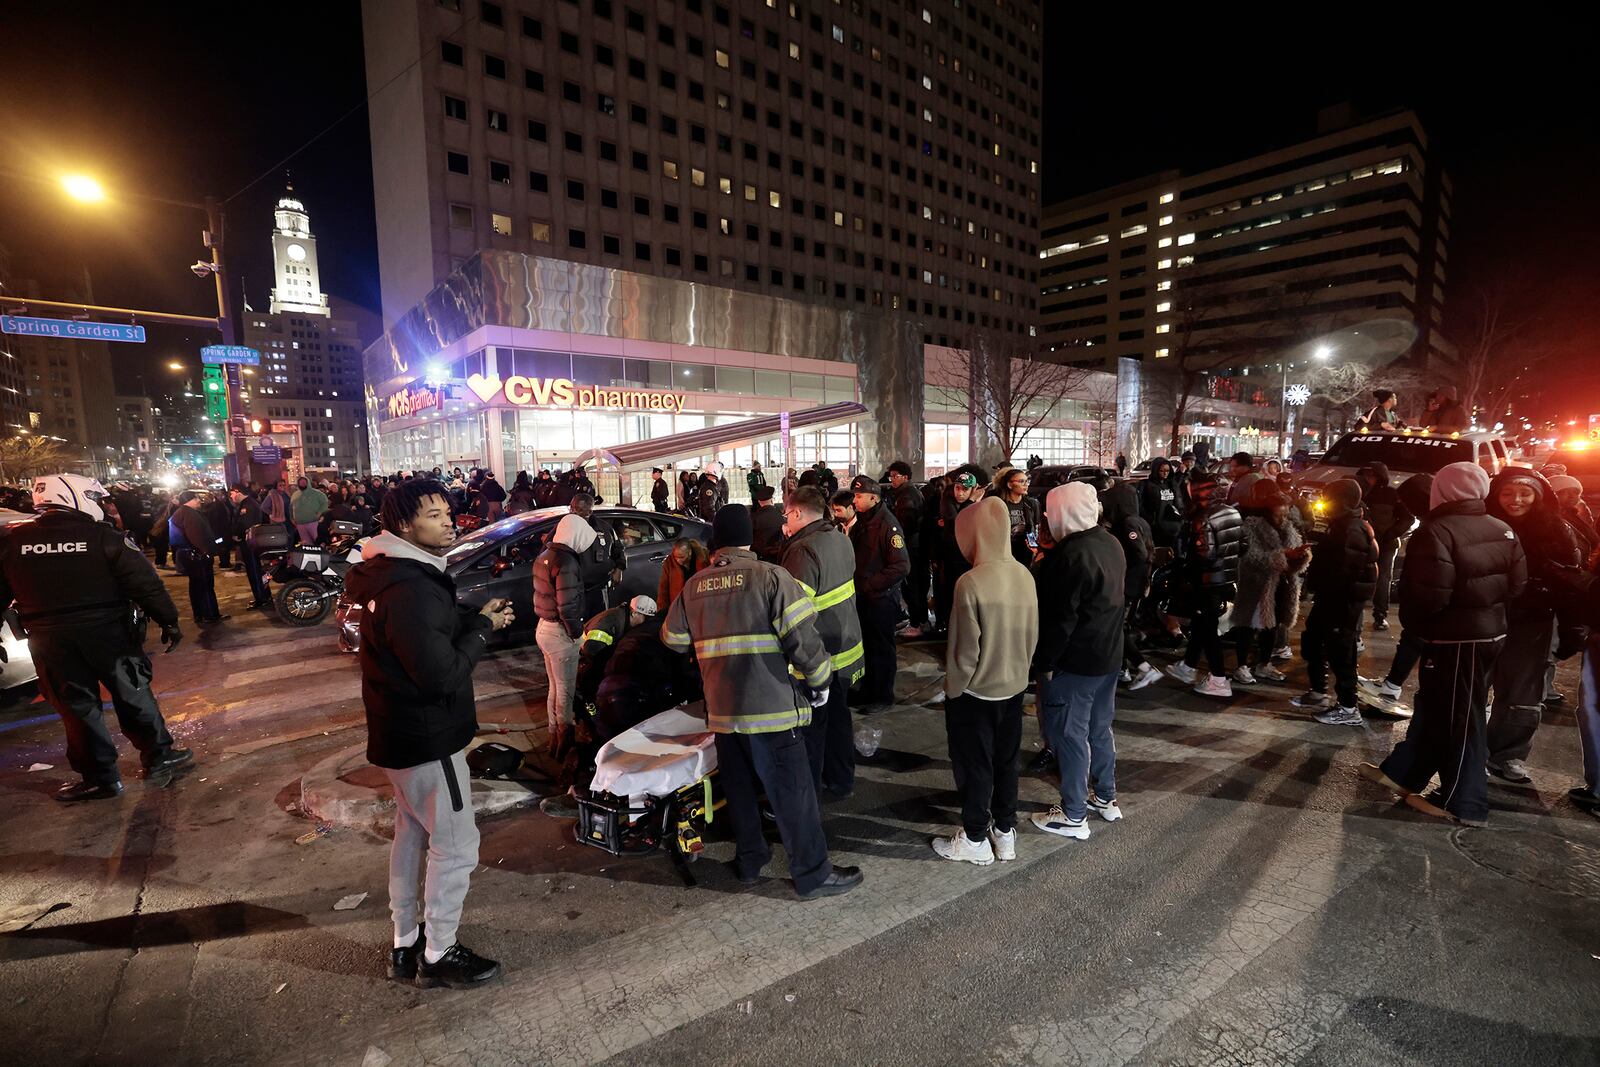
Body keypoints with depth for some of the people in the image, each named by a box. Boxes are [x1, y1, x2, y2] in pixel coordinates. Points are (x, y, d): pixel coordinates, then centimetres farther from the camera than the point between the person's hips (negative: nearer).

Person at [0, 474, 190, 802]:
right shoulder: (102, 536, -9)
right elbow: (145, 583, -11)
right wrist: (168, 621, -3)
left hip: (50, 640, 2)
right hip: (108, 633, -2)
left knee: (77, 706, 10)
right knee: (133, 694, 12)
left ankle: (100, 778, 17)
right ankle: (158, 755, 21)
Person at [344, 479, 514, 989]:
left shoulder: (396, 574, 5)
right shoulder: (410, 589, -28)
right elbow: (442, 674, -29)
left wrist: (476, 617, 0)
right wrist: (483, 627, -17)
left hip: (399, 733, 11)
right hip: (426, 737, -11)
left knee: (412, 832, 23)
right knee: (455, 845, 5)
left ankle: (406, 944, 39)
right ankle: (438, 956, 22)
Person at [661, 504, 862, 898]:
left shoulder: (694, 586, 4)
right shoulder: (771, 577, -11)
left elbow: (673, 639, 15)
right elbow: (802, 639, -17)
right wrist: (820, 680, -2)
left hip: (722, 709, 5)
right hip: (772, 708, -5)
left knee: (739, 788, 20)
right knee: (792, 792, 6)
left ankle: (749, 861, 34)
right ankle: (813, 874, 17)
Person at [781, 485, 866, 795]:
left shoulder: (804, 550, -23)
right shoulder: (841, 539, 3)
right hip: (845, 647, 9)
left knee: (810, 726, 7)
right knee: (838, 717, 21)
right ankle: (841, 780, 36)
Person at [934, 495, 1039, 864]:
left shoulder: (971, 582, -24)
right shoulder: (1024, 575, -6)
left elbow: (965, 649, -20)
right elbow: (1033, 635, 3)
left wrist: (953, 687, -5)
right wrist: (1019, 669, 16)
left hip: (975, 691, -6)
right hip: (1013, 687, 6)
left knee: (974, 765, 10)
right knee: (1005, 761, 19)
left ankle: (975, 839, 24)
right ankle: (1005, 833, 33)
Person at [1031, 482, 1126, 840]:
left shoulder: (1071, 555, -25)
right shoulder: (1111, 543, 4)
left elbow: (1060, 619, -25)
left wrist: (1045, 661, -16)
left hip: (1074, 661, -9)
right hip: (1108, 655, 9)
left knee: (1070, 734, 3)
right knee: (1099, 727, 21)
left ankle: (1073, 816, 15)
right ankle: (1107, 798, 36)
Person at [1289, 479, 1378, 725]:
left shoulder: (1352, 532, -22)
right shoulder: (1342, 526, 13)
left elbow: (1342, 573, -28)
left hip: (1343, 601, -11)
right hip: (1330, 598, 11)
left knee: (1339, 652, -3)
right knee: (1311, 640, 20)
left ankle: (1349, 708, 7)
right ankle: (1318, 693, 32)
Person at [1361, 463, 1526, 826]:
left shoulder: (1438, 530, -21)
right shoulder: (1504, 531, 7)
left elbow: (1429, 593, -25)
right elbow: (1517, 583, 11)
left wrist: (1412, 623, -8)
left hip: (1452, 637, -8)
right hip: (1490, 632, 9)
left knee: (1458, 717, 1)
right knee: (1433, 705, 16)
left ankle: (1464, 803, 12)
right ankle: (1401, 772, 27)